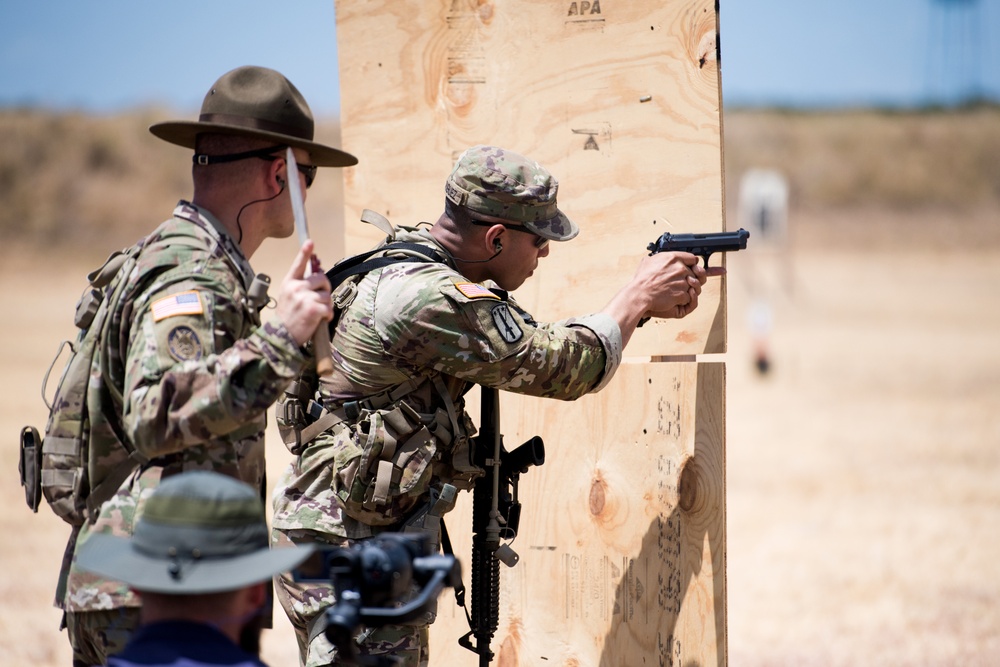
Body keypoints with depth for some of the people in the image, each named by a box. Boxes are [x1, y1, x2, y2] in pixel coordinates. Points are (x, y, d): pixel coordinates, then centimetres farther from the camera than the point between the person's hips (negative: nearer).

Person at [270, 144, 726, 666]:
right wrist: (639, 296, 1)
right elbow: (564, 367, -14)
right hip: (346, 544, -10)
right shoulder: (433, 299, -23)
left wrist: (646, 302, 12)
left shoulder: (405, 266, 8)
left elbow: (529, 343, 15)